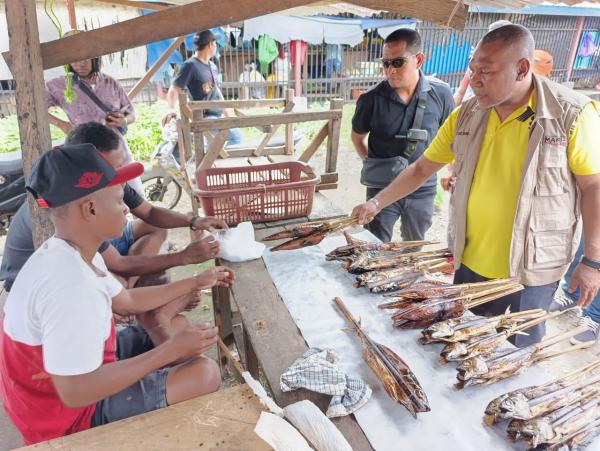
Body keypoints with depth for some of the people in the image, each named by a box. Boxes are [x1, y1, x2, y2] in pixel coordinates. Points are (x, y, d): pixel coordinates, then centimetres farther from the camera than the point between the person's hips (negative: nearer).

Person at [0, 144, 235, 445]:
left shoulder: (73, 253, -4)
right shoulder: (70, 284, -36)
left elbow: (126, 301, 8)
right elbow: (76, 392, -33)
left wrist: (196, 282, 11)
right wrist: (172, 350, -28)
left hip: (82, 369, 9)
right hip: (70, 411, -8)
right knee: (205, 373, -17)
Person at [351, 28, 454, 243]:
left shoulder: (440, 94, -8)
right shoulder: (371, 99, -12)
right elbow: (358, 136, 5)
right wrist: (372, 165, -1)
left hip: (423, 189, 2)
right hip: (382, 188, -2)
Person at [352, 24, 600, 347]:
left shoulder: (572, 114, -13)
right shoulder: (466, 115, -1)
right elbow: (422, 168, 6)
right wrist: (376, 203, 3)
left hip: (530, 272, -4)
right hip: (470, 264, 4)